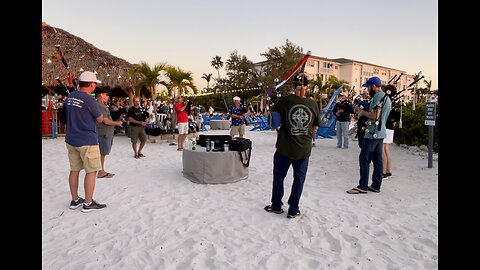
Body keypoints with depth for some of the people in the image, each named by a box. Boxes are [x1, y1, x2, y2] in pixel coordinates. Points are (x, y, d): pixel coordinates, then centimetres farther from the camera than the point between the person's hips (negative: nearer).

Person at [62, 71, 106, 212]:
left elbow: (63, 114, 20)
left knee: (74, 170, 14)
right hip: (87, 141, -8)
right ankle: (88, 203, 5)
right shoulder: (89, 99, -16)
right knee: (91, 171, 1)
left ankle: (75, 200, 25)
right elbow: (100, 119, -7)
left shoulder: (70, 97, 7)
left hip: (71, 140, 8)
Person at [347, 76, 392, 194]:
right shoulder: (387, 97, 18)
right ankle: (376, 185, 16)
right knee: (377, 159, 11)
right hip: (381, 133, 10)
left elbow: (375, 115, -23)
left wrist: (363, 112, -8)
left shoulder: (378, 96, -13)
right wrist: (363, 111, 16)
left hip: (372, 133, -10)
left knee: (364, 159, -6)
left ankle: (363, 186, -3)